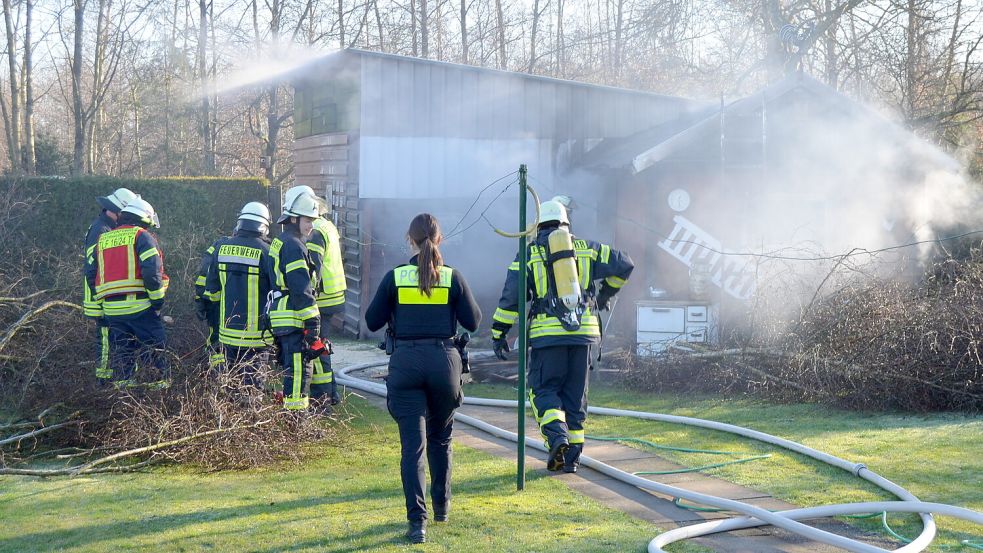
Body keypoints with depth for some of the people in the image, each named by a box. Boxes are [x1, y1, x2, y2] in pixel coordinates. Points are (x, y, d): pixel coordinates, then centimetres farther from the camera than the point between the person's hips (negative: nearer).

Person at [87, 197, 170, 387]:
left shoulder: (103, 240, 18)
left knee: (120, 356, 11)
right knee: (154, 350, 0)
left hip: (112, 309, 6)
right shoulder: (142, 236, -3)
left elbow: (91, 274, 18)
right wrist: (158, 300, -9)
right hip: (140, 306, -6)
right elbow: (152, 270, -15)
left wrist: (103, 300, 21)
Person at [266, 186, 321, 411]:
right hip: (294, 320, -10)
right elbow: (301, 289, -18)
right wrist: (312, 323, -17)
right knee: (299, 371, -9)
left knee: (290, 371, 16)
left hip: (280, 320, 10)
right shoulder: (293, 246, -13)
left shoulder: (278, 243, 20)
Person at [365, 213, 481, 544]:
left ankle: (417, 520, -10)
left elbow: (373, 321, 2)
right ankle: (442, 505, 34)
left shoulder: (395, 277, -4)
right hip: (444, 361, 1)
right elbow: (472, 322, 3)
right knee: (440, 438, 21)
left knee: (412, 444, -2)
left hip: (406, 362, -1)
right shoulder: (453, 277, -3)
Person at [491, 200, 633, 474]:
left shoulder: (530, 253, 4)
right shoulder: (586, 248, 11)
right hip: (584, 330, 3)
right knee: (575, 394, 10)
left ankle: (557, 436, -20)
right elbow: (624, 264, 12)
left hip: (548, 333, -3)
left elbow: (512, 295, 0)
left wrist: (499, 333, 6)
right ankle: (572, 456, 11)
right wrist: (606, 293, 27)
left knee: (544, 390, 6)